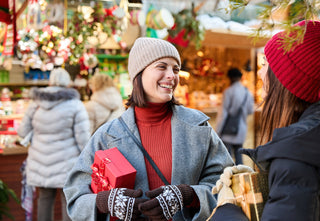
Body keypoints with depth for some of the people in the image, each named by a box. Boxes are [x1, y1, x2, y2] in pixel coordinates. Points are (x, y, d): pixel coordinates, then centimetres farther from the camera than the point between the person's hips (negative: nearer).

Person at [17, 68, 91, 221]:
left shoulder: (35, 104, 2)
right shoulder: (75, 105, -9)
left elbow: (23, 132, 8)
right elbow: (83, 138, -12)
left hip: (40, 162, 4)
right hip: (66, 163, -4)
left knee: (45, 198, 15)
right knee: (68, 201, 4)